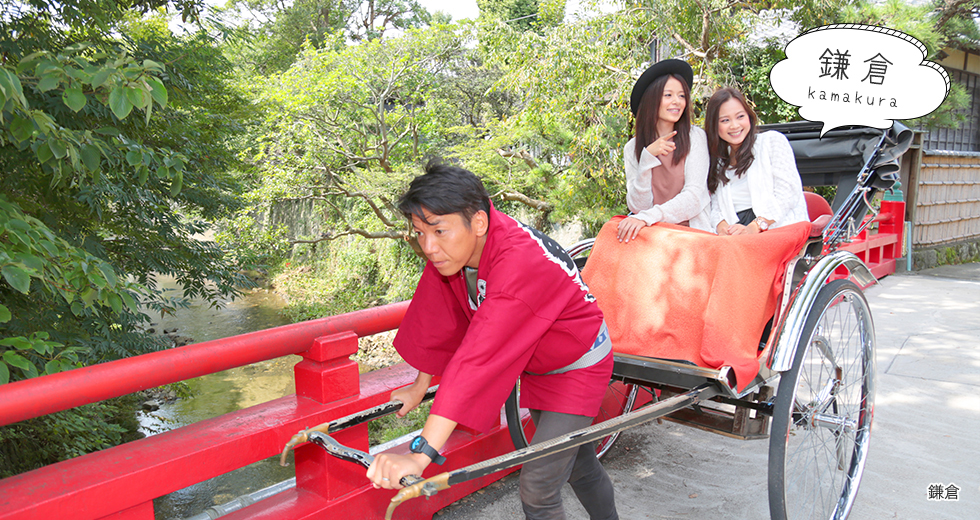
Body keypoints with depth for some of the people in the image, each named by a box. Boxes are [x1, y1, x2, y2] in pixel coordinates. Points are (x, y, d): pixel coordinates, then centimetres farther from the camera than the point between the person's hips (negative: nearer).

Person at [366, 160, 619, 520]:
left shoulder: (520, 261, -39)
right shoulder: (449, 246, -15)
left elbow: (479, 356, -46)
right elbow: (437, 321, -3)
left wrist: (421, 453, -48)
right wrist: (419, 387, 6)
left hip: (576, 367, -7)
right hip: (536, 368, 7)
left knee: (537, 490, -9)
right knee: (578, 462, 25)